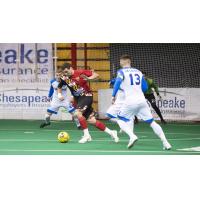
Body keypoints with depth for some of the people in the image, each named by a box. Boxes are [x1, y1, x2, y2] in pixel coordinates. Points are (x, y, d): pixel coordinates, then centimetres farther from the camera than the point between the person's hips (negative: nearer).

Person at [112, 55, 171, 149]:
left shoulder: (122, 72, 4)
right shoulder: (138, 72, 17)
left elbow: (117, 83, -16)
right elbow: (145, 88, 17)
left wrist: (113, 95, -14)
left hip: (130, 101, -4)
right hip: (142, 100, 4)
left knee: (121, 119, 15)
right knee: (151, 121, 10)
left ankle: (132, 136, -11)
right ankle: (165, 143, 2)